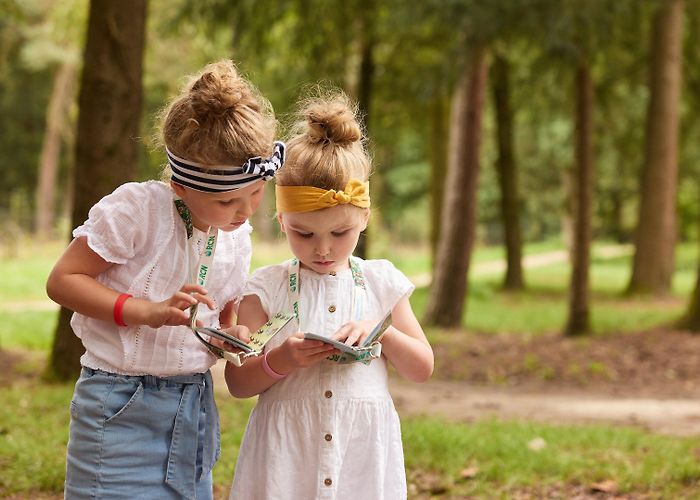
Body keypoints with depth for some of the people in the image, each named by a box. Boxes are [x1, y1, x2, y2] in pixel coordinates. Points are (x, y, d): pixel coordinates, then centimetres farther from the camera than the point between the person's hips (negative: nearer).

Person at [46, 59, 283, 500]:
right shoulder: (136, 210, -15)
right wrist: (147, 311, -23)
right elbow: (63, 280, -13)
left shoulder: (237, 234, 6)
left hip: (195, 406, 6)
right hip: (122, 408, -6)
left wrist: (230, 338, -7)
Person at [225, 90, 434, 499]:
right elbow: (237, 382, 0)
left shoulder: (381, 283, 5)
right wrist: (280, 361, -18)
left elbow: (423, 368, 8)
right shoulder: (267, 288, 0)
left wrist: (382, 331, -8)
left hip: (363, 455, 1)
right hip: (286, 454, -1)